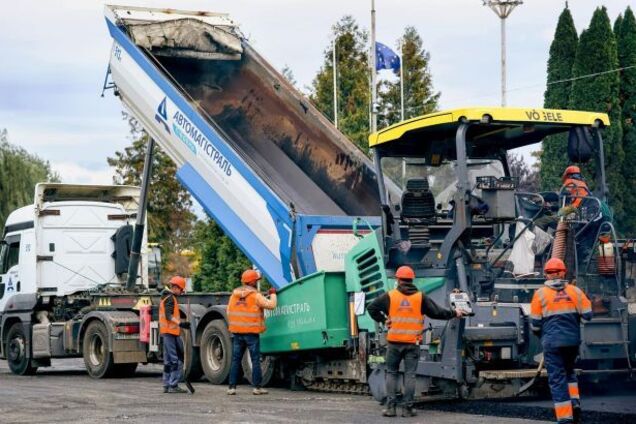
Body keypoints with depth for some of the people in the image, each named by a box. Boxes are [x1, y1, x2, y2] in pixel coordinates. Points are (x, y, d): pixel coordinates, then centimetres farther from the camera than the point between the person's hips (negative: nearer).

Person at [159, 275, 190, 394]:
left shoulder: (165, 297, 21)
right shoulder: (171, 298, -11)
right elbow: (168, 316, -22)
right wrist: (180, 323, -34)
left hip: (165, 332, 11)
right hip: (171, 331, -11)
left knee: (168, 360, 12)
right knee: (177, 359, -11)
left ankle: (167, 386, 15)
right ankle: (173, 385, -14)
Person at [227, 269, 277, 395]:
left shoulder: (234, 294, 7)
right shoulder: (255, 295, -9)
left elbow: (229, 312, 10)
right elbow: (271, 305, -11)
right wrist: (273, 294, 7)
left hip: (237, 332, 5)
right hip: (251, 332, -5)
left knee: (235, 360, 8)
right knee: (255, 360, 2)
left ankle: (232, 387, 5)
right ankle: (257, 387, 0)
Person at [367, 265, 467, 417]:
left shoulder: (389, 296, 1)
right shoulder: (421, 298, 2)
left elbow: (371, 308, -1)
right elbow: (437, 312, 4)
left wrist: (383, 320, 5)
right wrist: (454, 313, 18)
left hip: (394, 342, 0)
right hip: (413, 343, 0)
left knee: (391, 373, 10)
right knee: (410, 375, 5)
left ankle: (390, 407, 4)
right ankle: (407, 408, 3)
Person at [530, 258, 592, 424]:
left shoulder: (540, 294, -3)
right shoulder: (575, 291, 2)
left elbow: (535, 323, -2)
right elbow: (588, 314, 0)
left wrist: (539, 334, 18)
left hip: (552, 342, -3)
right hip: (573, 340, 3)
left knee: (557, 378, 1)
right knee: (569, 370, 26)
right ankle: (575, 402, 7)